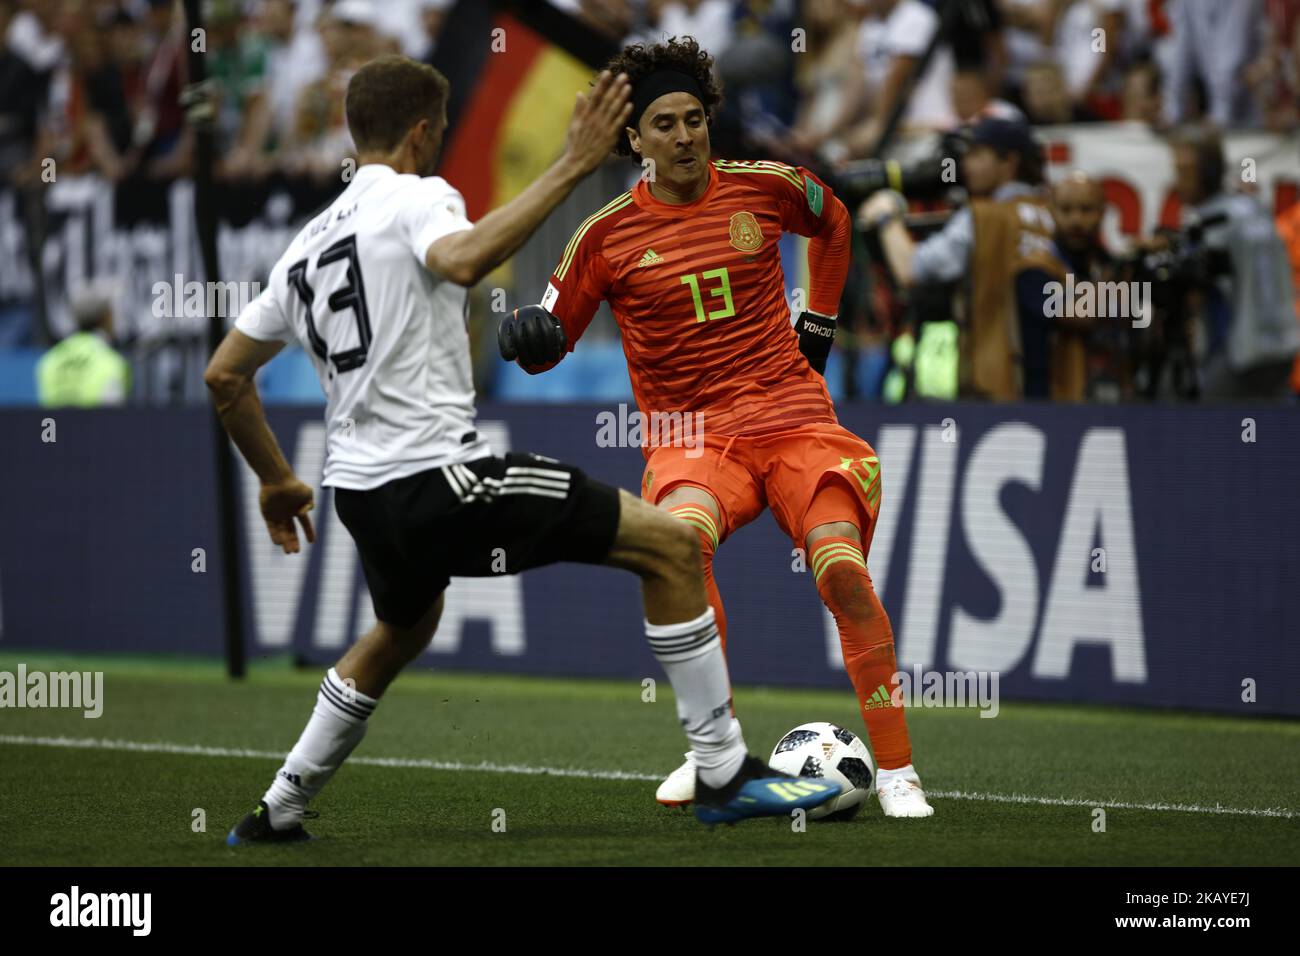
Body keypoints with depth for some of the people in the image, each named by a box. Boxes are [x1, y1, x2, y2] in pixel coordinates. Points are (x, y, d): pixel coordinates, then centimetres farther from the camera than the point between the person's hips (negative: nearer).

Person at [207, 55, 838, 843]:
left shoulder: (308, 245, 17)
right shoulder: (416, 197, -6)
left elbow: (225, 376, 20)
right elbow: (463, 261, -32)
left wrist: (277, 481, 32)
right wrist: (574, 167, -31)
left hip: (364, 494, 9)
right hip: (438, 477, -9)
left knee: (401, 634, 38)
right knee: (671, 545, -5)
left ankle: (278, 813, 39)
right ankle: (725, 773, -7)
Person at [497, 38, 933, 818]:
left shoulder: (765, 189, 3)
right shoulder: (609, 234, 0)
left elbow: (833, 219, 26)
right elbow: (552, 337, 7)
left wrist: (819, 323, 23)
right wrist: (532, 338, -16)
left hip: (793, 417, 1)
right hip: (690, 434, -1)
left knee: (841, 567, -23)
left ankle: (897, 772, -10)